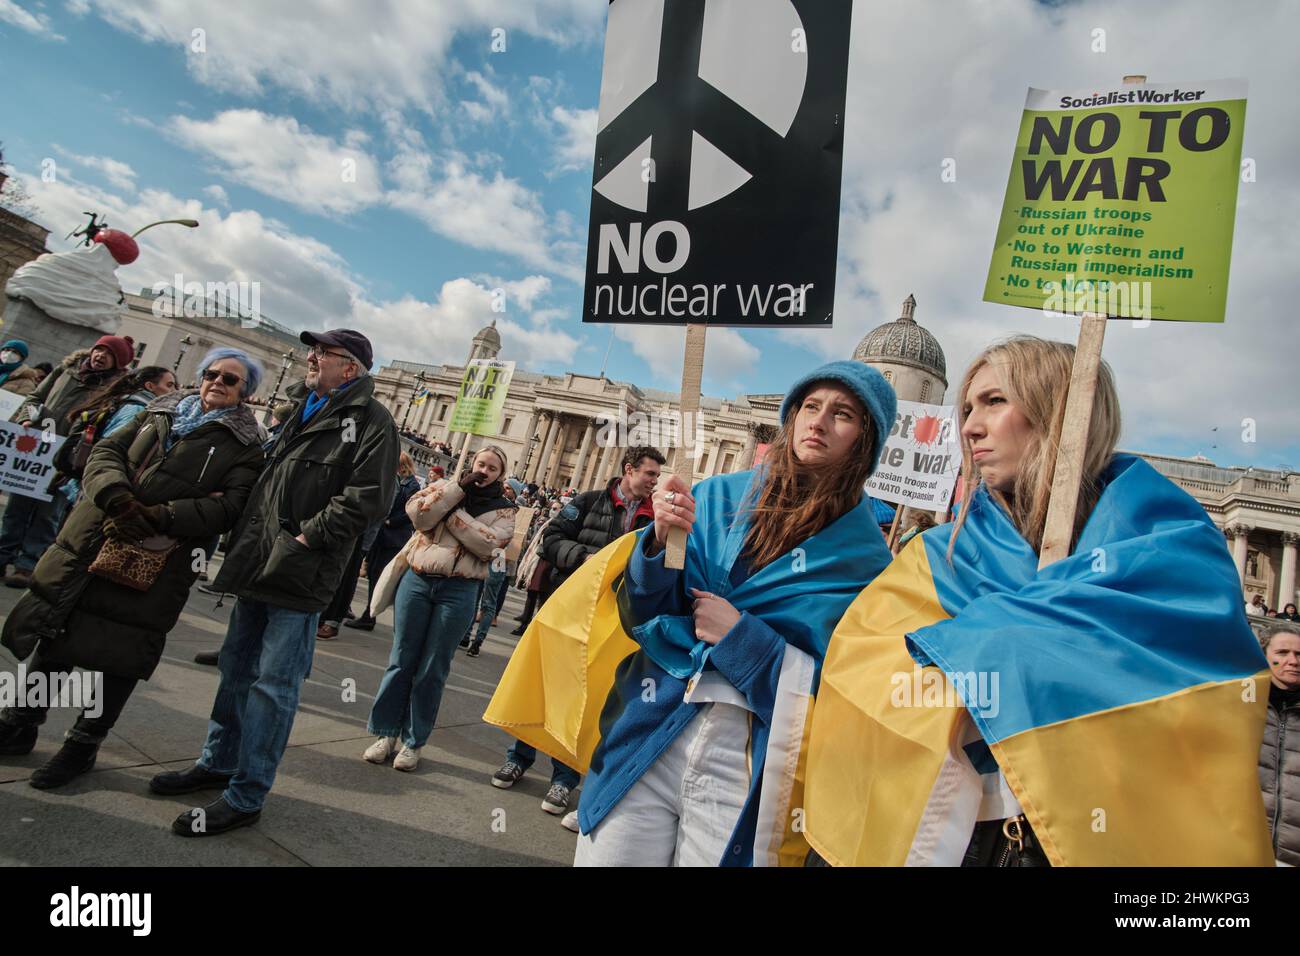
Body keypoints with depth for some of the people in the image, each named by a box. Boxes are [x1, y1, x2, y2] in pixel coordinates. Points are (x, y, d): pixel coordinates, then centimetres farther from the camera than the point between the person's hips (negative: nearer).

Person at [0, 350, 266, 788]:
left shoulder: (244, 446, -2)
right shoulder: (161, 411, 14)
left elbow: (226, 508, -13)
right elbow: (106, 450, 6)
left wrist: (155, 518, -23)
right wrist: (119, 498, -14)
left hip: (156, 562, -4)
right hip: (89, 542, 5)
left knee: (121, 653, 3)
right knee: (56, 631, 14)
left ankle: (84, 743, 23)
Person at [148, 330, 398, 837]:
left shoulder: (370, 420, -10)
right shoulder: (306, 409, 17)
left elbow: (366, 498, -19)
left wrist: (307, 537, -18)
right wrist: (246, 539, 14)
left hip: (299, 575, -9)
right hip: (259, 564, 9)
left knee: (273, 685, 0)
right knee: (236, 667, 20)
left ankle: (245, 796, 12)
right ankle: (218, 762, 37)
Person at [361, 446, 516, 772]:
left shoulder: (503, 509, 6)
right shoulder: (445, 487, 10)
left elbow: (488, 544, -11)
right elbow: (418, 513, -8)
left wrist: (451, 513, -11)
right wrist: (459, 487, -11)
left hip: (457, 591, -1)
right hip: (416, 580, 1)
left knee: (432, 670, 5)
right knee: (401, 661, 7)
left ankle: (413, 741, 18)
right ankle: (386, 733, 20)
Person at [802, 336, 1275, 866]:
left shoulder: (1166, 534, -1)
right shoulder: (951, 550, 4)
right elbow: (857, 650, -7)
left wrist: (961, 642, -16)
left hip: (1112, 825, -2)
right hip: (967, 829, 3)